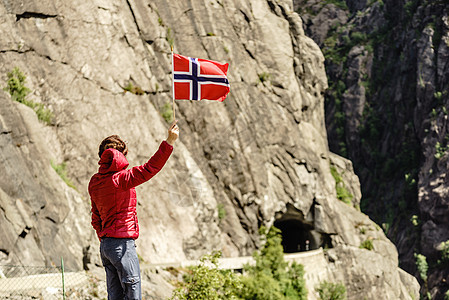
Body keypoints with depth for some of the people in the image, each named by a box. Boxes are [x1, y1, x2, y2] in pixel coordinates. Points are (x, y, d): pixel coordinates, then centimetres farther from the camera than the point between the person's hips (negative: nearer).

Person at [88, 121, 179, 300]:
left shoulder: (95, 182, 10)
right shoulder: (121, 179, -14)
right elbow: (149, 169, -22)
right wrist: (169, 142, -21)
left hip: (105, 244, 8)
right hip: (122, 244, -8)